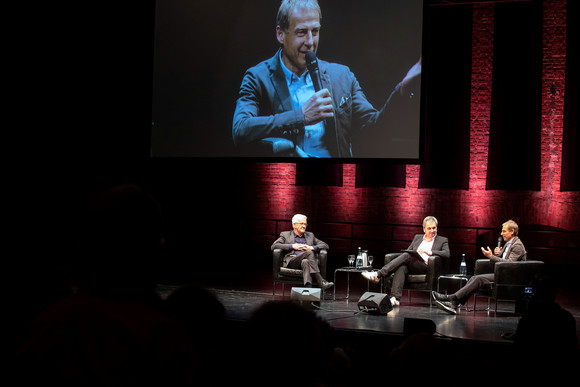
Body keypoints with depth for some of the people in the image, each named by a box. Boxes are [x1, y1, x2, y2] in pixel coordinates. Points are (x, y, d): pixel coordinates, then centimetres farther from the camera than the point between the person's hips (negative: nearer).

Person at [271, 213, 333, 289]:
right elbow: (274, 246, 4)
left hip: (307, 260, 2)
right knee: (309, 253, -33)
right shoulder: (285, 235, 20)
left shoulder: (310, 235, 29)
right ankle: (321, 282, -43)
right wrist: (292, 246, -5)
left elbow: (325, 245, 20)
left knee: (305, 262, -38)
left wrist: (312, 247, -2)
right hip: (292, 261, -2)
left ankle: (308, 287, -60)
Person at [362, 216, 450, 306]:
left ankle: (378, 275, -38)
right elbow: (408, 251, 22)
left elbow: (447, 254, -1)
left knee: (406, 256, -30)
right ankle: (395, 298, -49)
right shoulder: (417, 237, 30)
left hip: (426, 266, -3)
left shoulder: (443, 240, 17)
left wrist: (430, 252, -15)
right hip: (411, 266, 4)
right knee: (401, 268, -34)